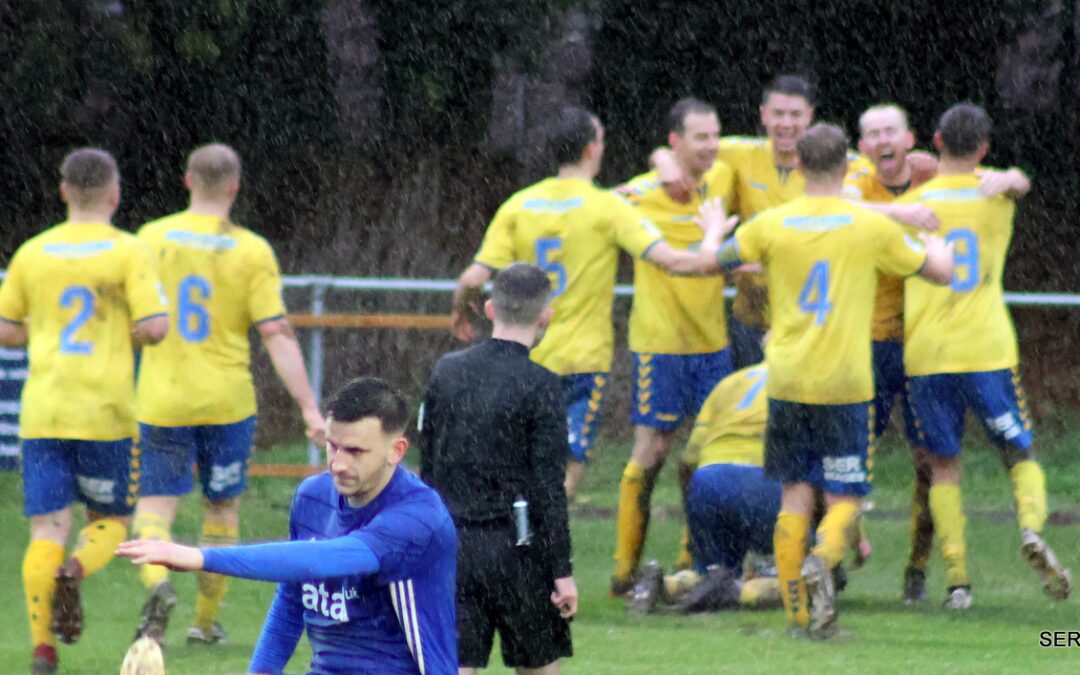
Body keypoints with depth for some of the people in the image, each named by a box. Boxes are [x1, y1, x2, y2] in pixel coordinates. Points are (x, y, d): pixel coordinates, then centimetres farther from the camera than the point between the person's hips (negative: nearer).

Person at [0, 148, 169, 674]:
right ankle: (75, 572, -18)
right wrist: (124, 334, 10)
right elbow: (154, 328, -12)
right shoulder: (127, 252, -4)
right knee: (110, 520, 14)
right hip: (105, 412, -2)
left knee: (47, 528, 2)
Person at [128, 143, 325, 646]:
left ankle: (156, 579, -25)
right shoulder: (252, 251, -6)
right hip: (226, 399, 0)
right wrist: (309, 408, -9)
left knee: (156, 502, 5)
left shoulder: (152, 238, -2)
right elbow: (276, 335, -10)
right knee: (222, 507, 16)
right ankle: (206, 621, 23)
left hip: (162, 398, 0)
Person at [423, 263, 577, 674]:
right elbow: (548, 489, -12)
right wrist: (562, 571, -7)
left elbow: (427, 468, 12)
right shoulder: (540, 386, -10)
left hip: (451, 544, 4)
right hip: (514, 547, -4)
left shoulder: (446, 371, 5)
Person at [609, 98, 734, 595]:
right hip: (660, 342, -6)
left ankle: (695, 563, 16)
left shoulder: (723, 178, 5)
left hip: (712, 342, 6)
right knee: (652, 449, -7)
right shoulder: (643, 194, -12)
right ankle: (625, 569, -1)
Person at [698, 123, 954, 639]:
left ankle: (799, 614, 7)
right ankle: (823, 558, -27)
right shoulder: (872, 228, -3)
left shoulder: (771, 225, -1)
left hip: (786, 383, 2)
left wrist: (715, 229, 31)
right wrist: (937, 242, 30)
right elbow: (939, 271, 7)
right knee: (844, 499, 5)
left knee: (794, 495, 10)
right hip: (845, 384, -2)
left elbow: (710, 261, 8)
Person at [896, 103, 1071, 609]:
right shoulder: (1000, 195, 5)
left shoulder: (914, 202, 0)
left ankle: (957, 577, -1)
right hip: (988, 350, 0)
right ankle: (1032, 526, -19)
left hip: (926, 355, 0)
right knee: (1020, 453, 11)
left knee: (944, 466, 8)